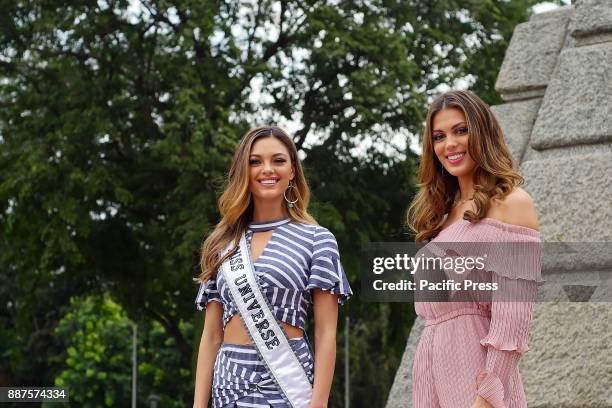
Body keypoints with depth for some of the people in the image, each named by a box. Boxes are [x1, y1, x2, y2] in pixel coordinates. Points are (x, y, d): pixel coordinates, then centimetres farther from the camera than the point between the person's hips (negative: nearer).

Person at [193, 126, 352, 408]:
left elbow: (325, 333, -5)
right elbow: (211, 335, 9)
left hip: (288, 384, -3)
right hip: (230, 385, 3)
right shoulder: (223, 244, 10)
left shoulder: (316, 240, 0)